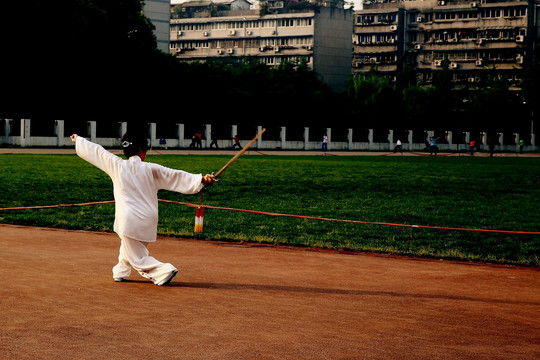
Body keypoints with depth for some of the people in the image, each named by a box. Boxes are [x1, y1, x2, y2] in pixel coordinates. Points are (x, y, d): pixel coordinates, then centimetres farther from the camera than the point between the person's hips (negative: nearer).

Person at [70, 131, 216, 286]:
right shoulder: (151, 169, -1)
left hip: (128, 221, -4)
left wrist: (78, 139, 22)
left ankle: (165, 271, -14)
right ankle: (120, 272, 43)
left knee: (138, 259, 3)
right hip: (148, 220, 4)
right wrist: (201, 179, -1)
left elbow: (96, 151, 8)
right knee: (128, 245, 30)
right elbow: (177, 176, -3)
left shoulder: (117, 165, -4)